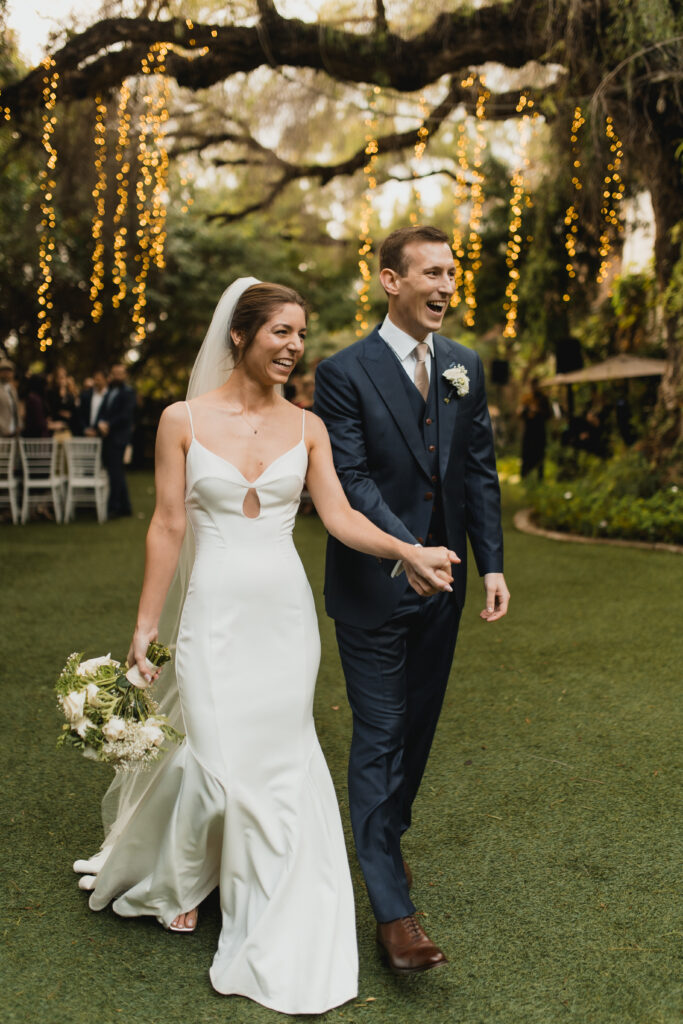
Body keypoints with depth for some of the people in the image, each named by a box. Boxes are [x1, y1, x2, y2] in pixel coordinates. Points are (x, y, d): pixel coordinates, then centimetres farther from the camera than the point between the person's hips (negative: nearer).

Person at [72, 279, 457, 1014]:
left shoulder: (306, 427, 3)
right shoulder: (183, 421, -3)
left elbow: (339, 515, -3)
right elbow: (167, 526, -2)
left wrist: (408, 550, -20)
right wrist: (146, 624, -1)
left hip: (284, 610, 2)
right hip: (215, 610, -2)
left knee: (280, 759, 7)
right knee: (216, 757, -1)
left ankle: (279, 936, 26)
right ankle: (177, 878, 34)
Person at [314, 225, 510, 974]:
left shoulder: (465, 366, 8)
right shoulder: (346, 372, -10)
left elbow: (480, 470, 8)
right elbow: (350, 480, -17)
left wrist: (492, 564, 2)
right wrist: (406, 552, -30)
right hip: (374, 586, -5)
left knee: (417, 728, 17)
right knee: (379, 737, 0)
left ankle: (387, 835, 41)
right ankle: (392, 909, 6)